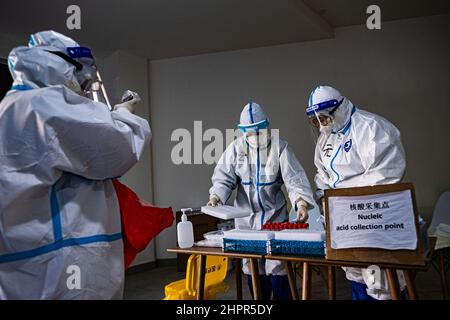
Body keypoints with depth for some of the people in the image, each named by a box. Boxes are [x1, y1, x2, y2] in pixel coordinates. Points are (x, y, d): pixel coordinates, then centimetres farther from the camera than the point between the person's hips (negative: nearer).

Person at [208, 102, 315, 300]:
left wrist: (301, 202, -31)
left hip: (275, 216, -2)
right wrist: (215, 196, -19)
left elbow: (294, 178, -15)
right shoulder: (236, 148, -1)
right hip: (246, 216, 3)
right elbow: (224, 177, -1)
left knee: (277, 267, -1)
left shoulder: (279, 147, -8)